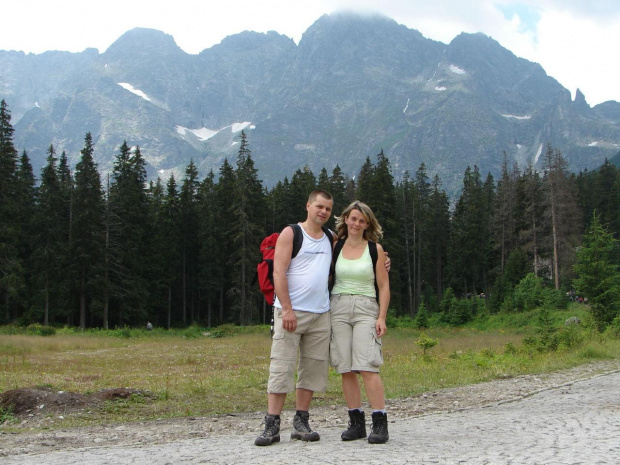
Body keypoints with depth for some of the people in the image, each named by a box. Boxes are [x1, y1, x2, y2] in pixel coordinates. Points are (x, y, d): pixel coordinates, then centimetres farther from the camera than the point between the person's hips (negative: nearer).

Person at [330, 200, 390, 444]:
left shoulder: (375, 249, 5)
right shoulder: (336, 246, 10)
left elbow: (384, 286, 4)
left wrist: (382, 317, -6)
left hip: (366, 309, -2)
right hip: (338, 308, 3)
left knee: (367, 367, -13)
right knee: (345, 369, 0)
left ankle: (380, 424, -10)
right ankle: (356, 423, 7)